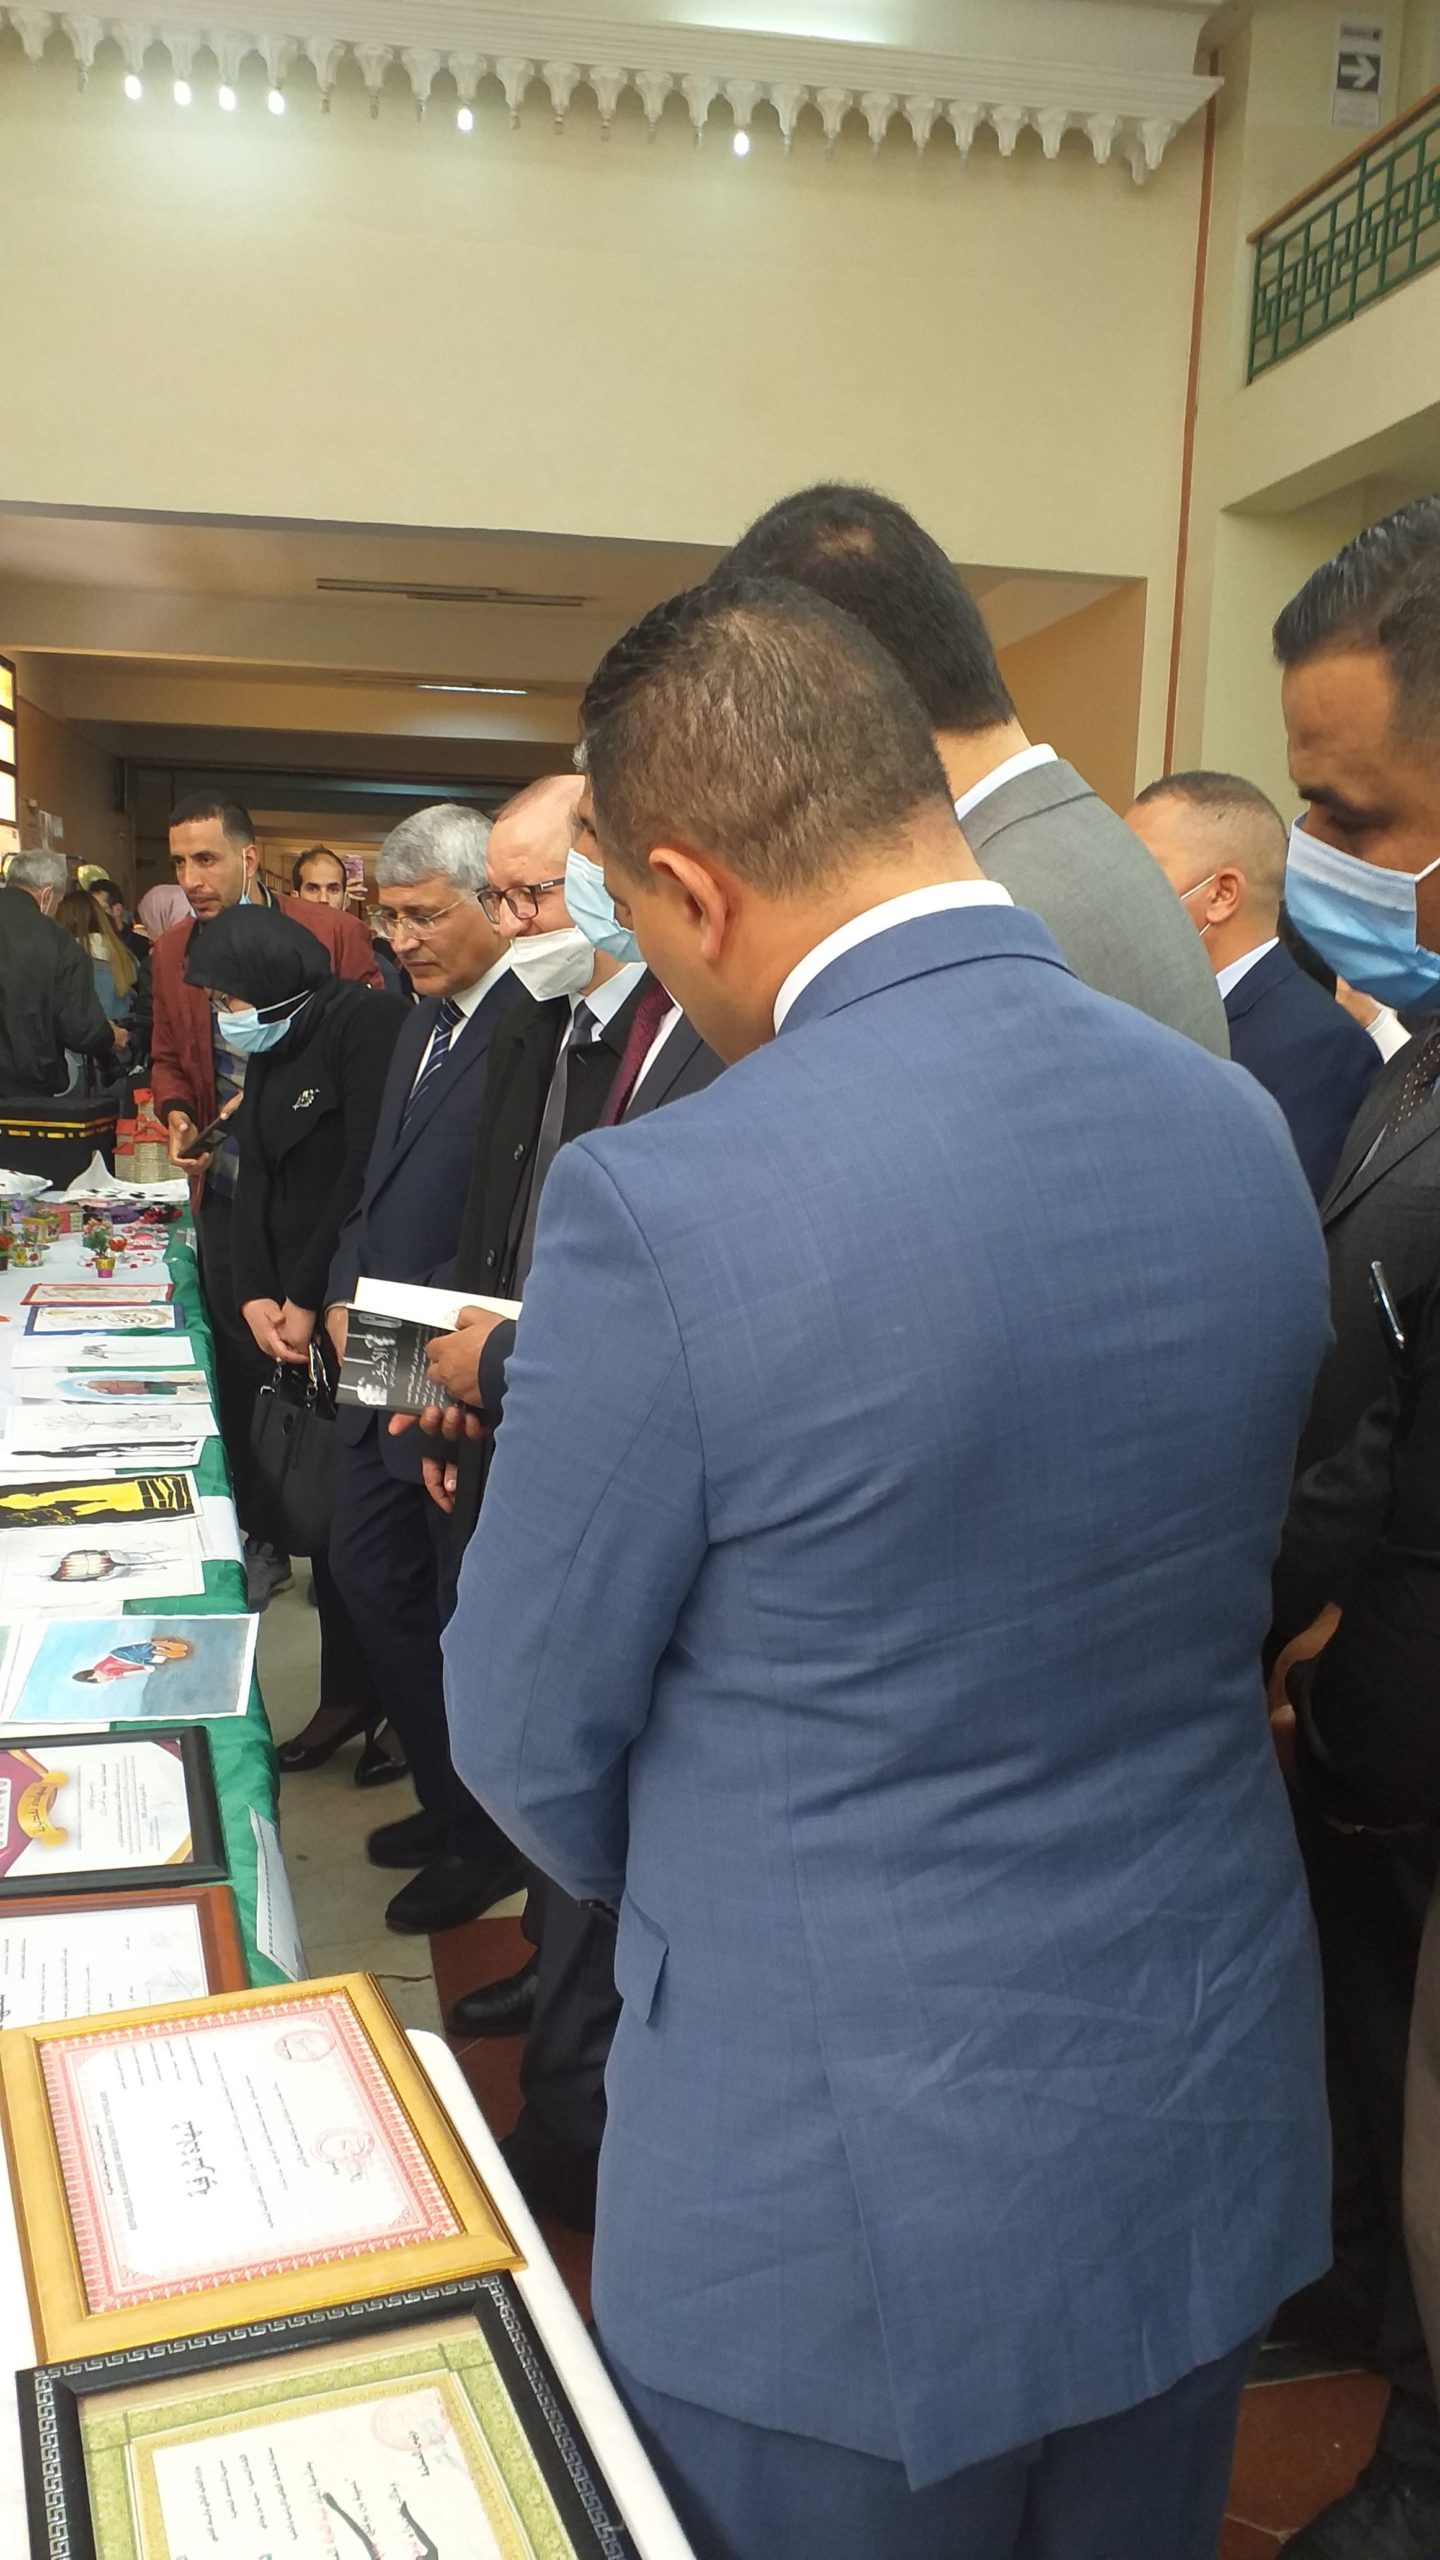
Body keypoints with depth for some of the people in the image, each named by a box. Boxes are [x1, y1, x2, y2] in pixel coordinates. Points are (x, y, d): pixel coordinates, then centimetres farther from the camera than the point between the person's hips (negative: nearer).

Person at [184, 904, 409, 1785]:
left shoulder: (367, 1026, -12)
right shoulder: (273, 1049, 14)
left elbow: (367, 1176, -17)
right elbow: (258, 1180, 13)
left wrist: (310, 1300, -12)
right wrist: (257, 1295, -1)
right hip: (296, 1318, 8)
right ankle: (348, 1693, 24)